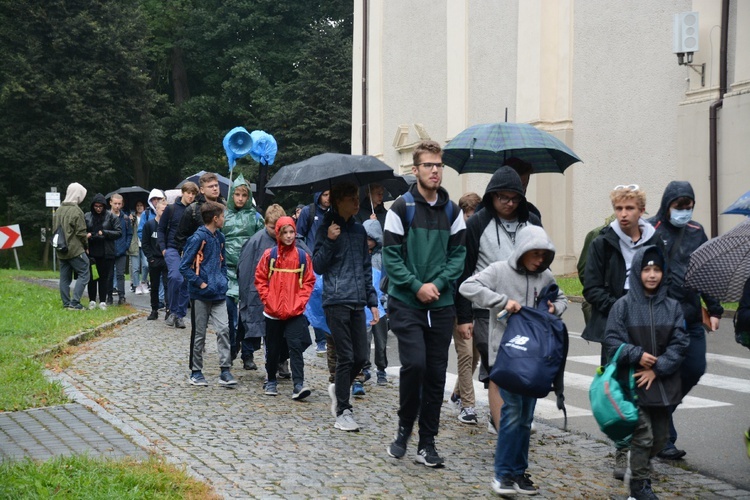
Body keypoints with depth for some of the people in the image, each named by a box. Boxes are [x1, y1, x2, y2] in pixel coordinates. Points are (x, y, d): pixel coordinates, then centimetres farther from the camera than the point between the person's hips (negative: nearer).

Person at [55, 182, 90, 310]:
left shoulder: (59, 211, 11)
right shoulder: (76, 211, -13)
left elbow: (55, 230, 16)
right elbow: (81, 232, -13)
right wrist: (86, 245, 2)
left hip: (61, 251, 8)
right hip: (75, 250, -8)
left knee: (65, 278, 10)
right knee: (83, 274, -3)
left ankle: (66, 303, 11)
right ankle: (74, 303, -10)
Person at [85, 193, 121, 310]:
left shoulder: (111, 217, -1)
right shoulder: (87, 217, 4)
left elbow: (119, 232, -4)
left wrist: (104, 233, -14)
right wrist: (87, 235, -11)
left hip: (106, 253, -1)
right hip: (92, 252, 1)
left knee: (104, 277, 4)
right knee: (92, 277, 4)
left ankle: (103, 301, 12)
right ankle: (92, 301, 14)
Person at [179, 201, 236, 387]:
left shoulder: (219, 237, 10)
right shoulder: (198, 238, -12)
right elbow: (184, 267, -12)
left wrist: (222, 281, 9)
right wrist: (200, 283, -14)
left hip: (218, 294, 5)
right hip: (200, 295, -5)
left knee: (223, 329, -6)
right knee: (199, 334, 5)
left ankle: (225, 371, -4)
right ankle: (196, 372, 16)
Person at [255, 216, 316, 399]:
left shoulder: (303, 256, 1)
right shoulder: (269, 255, 0)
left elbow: (309, 281, 5)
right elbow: (260, 279, 3)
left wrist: (300, 302, -5)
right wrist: (268, 300, -5)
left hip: (295, 312, -1)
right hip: (273, 312, 1)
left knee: (296, 346, -12)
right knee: (272, 348, 12)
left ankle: (298, 385, -16)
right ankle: (271, 381, 28)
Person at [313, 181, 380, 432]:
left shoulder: (359, 230, 16)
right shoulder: (327, 228, -1)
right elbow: (318, 266, -5)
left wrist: (373, 302, 15)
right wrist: (330, 241, -19)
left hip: (357, 301, 6)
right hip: (336, 301, -6)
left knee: (361, 356, 4)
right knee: (346, 356, -6)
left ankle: (338, 388, 31)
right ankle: (343, 412, 4)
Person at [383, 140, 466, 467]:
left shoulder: (452, 211, 7)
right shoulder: (401, 208, -4)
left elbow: (458, 254, 5)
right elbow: (391, 256, -6)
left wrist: (438, 284, -10)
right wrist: (416, 286, -15)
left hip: (441, 304, 4)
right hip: (406, 303, -4)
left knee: (436, 373, 5)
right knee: (414, 363, -17)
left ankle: (427, 443, 14)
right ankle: (404, 426, 7)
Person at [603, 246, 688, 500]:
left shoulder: (672, 306, 2)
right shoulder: (623, 305, -4)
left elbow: (679, 343, -2)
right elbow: (612, 341, -6)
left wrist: (657, 369, -11)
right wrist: (637, 355, -19)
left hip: (664, 384, 4)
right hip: (635, 383, -3)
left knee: (660, 437, 12)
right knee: (643, 436, -5)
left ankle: (637, 465, 36)